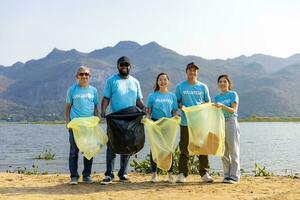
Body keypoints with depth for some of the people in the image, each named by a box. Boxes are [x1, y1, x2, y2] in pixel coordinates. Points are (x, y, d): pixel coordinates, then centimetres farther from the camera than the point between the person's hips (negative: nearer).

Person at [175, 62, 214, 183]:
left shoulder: (203, 87, 10)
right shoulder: (180, 87, 7)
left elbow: (208, 103, 14)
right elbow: (176, 102, 10)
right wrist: (181, 106, -11)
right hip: (185, 122, -1)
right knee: (184, 148, 1)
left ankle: (204, 173, 9)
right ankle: (182, 174, 8)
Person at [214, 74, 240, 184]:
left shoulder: (233, 94, 0)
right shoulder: (217, 97, 14)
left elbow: (233, 110, -11)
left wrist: (222, 106, -23)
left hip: (231, 123, -5)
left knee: (233, 151, -3)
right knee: (223, 152, 7)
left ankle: (234, 176, 0)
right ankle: (227, 175, 14)